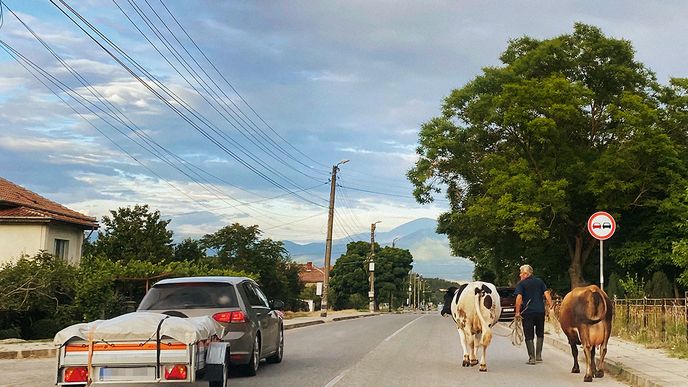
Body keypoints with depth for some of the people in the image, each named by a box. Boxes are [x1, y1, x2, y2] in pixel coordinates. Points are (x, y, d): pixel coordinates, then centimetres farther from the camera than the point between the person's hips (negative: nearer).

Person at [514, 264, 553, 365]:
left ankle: (532, 358, -1)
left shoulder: (521, 284, -2)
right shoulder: (540, 281, 10)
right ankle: (538, 355, 17)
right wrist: (550, 305, 4)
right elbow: (546, 294, 2)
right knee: (540, 334, 21)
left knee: (529, 336, 3)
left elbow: (519, 297, -13)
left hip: (527, 312, -4)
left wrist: (517, 312, -10)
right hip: (540, 311, 4)